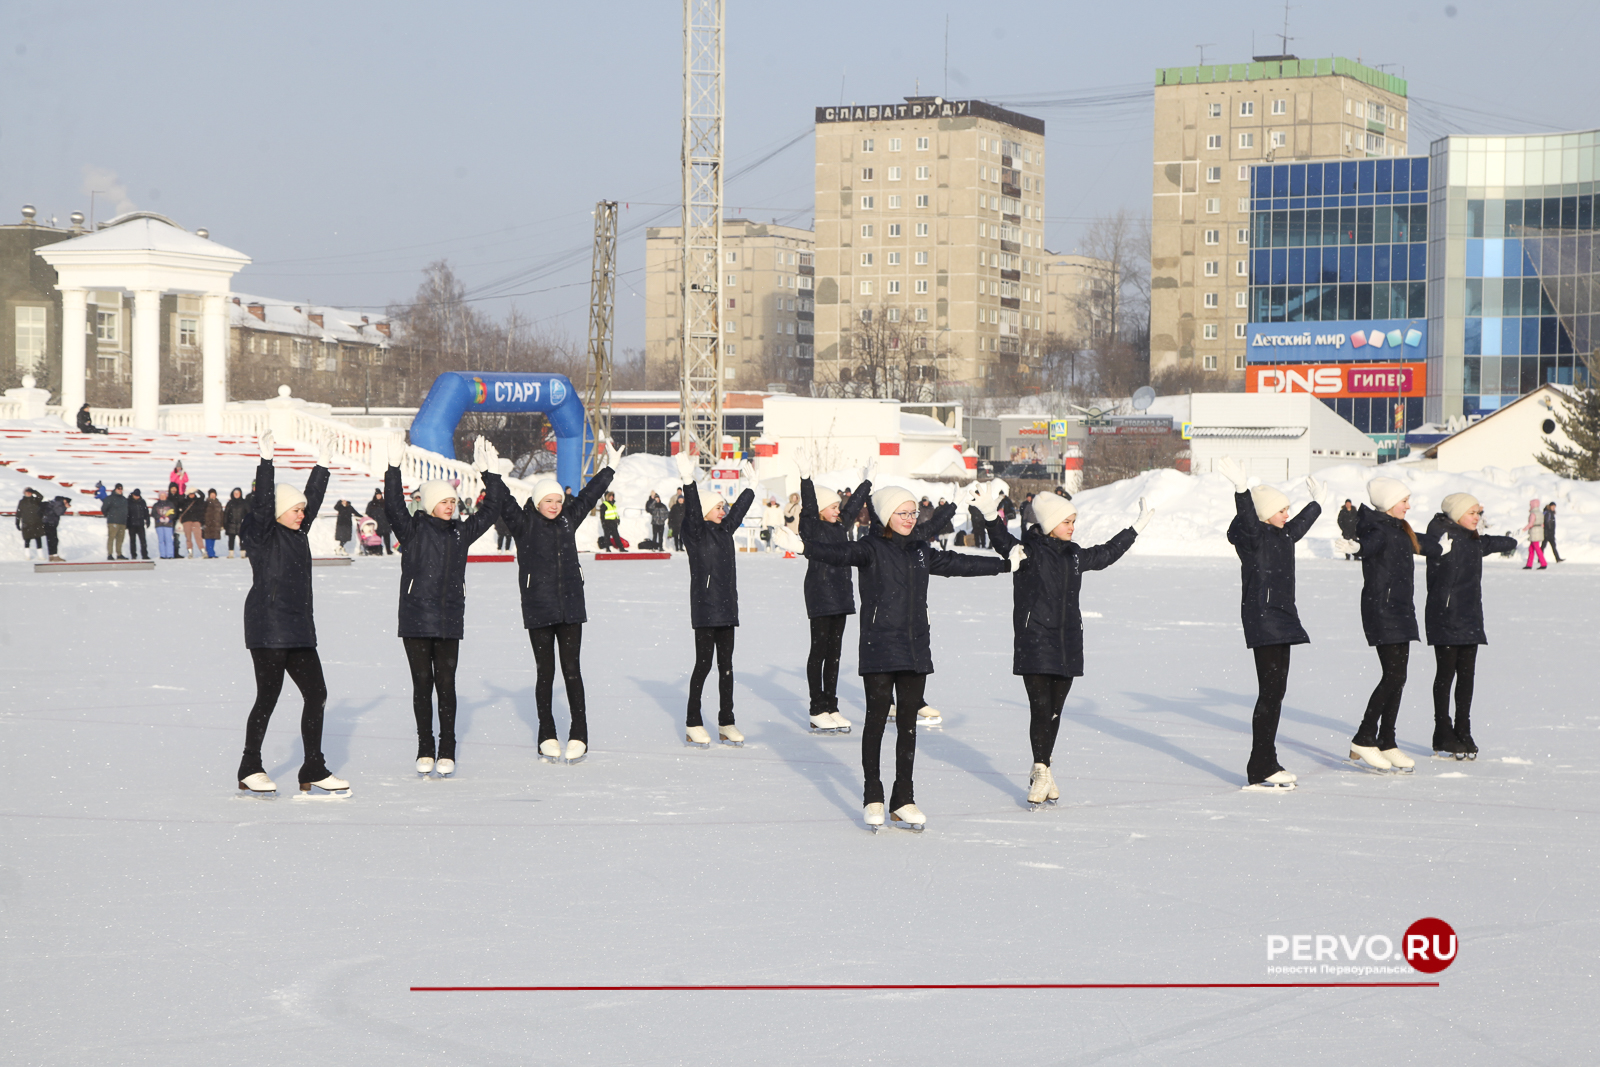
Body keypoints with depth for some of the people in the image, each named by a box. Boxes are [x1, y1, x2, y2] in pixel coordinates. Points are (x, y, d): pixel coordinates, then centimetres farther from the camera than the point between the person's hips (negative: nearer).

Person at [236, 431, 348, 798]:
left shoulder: (298, 533, 15)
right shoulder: (262, 534, -6)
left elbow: (314, 499, 25)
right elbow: (263, 502, -19)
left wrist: (322, 466, 25)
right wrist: (266, 460, -25)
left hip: (299, 630, 8)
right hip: (267, 631, -8)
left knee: (317, 694, 4)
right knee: (268, 697, -2)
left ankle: (314, 773, 8)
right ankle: (250, 771, 11)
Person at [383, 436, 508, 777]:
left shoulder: (461, 532, 12)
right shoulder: (413, 529, 0)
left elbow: (491, 510, 18)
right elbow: (394, 505, -15)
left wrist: (490, 474, 11)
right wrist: (394, 468, -24)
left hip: (450, 621, 3)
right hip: (416, 619, -3)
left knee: (446, 684, 3)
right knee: (422, 684, 3)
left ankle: (447, 752, 9)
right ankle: (425, 751, 12)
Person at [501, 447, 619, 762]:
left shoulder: (569, 520, 11)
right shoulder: (523, 523, 0)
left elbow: (588, 496, 22)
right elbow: (504, 502, -12)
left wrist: (610, 468, 30)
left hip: (570, 608, 3)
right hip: (538, 610, -3)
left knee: (572, 671, 0)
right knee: (546, 672, 3)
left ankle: (578, 736, 4)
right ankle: (547, 737, 12)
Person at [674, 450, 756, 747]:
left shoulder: (724, 530, 15)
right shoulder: (696, 532, -6)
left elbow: (738, 510, 30)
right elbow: (692, 511, -23)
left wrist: (750, 486, 39)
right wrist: (688, 482, -35)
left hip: (726, 608, 7)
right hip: (704, 608, -7)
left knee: (726, 665, 9)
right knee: (703, 664, -5)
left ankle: (726, 724, 15)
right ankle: (693, 725, 2)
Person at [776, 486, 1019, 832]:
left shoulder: (921, 551, 13)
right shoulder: (872, 549, -5)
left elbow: (957, 564, 26)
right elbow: (841, 554, -23)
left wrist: (1005, 564, 36)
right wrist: (804, 546, -42)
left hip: (915, 650, 5)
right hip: (879, 649, -5)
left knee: (908, 724, 7)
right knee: (877, 719, -1)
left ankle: (903, 800, 14)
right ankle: (872, 799, 8)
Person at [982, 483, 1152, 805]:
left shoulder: (1074, 555, 14)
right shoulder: (1027, 551, -5)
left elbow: (1105, 554, 31)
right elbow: (1003, 543, -23)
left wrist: (1136, 529, 37)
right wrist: (992, 518, -42)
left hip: (1067, 643, 6)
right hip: (1034, 642, -6)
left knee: (1055, 710, 8)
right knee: (1040, 707, -11)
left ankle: (1042, 773, 18)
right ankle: (1041, 771, -5)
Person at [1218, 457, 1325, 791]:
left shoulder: (1281, 535, 18)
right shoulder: (1254, 536, -11)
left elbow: (1300, 525, 39)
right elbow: (1247, 521, -33)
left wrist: (1317, 503, 54)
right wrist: (1242, 488, -48)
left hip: (1281, 619, 10)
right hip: (1262, 620, -10)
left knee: (1276, 691, 10)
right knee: (1270, 691, -12)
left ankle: (1267, 764, 15)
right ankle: (1259, 772, -11)